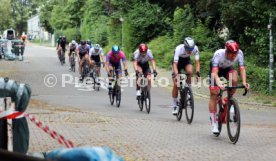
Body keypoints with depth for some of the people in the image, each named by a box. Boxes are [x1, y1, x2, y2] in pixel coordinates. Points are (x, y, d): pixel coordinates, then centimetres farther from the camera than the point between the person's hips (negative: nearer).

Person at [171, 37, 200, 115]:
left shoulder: (195, 48, -29)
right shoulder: (179, 49, -36)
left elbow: (197, 62, -28)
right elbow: (175, 64, -38)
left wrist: (197, 73, -42)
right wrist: (176, 75, -51)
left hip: (186, 60, 2)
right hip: (178, 61, -2)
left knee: (190, 71, -33)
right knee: (176, 84, -8)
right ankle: (175, 106, 3)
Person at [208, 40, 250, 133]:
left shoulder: (239, 53, -29)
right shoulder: (219, 54, -38)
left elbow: (242, 68, -31)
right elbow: (215, 72, -45)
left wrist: (244, 82, -48)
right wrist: (219, 83, -63)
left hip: (227, 69, 3)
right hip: (216, 69, -3)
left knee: (234, 79, -32)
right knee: (214, 94, -12)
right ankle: (213, 123, -4)